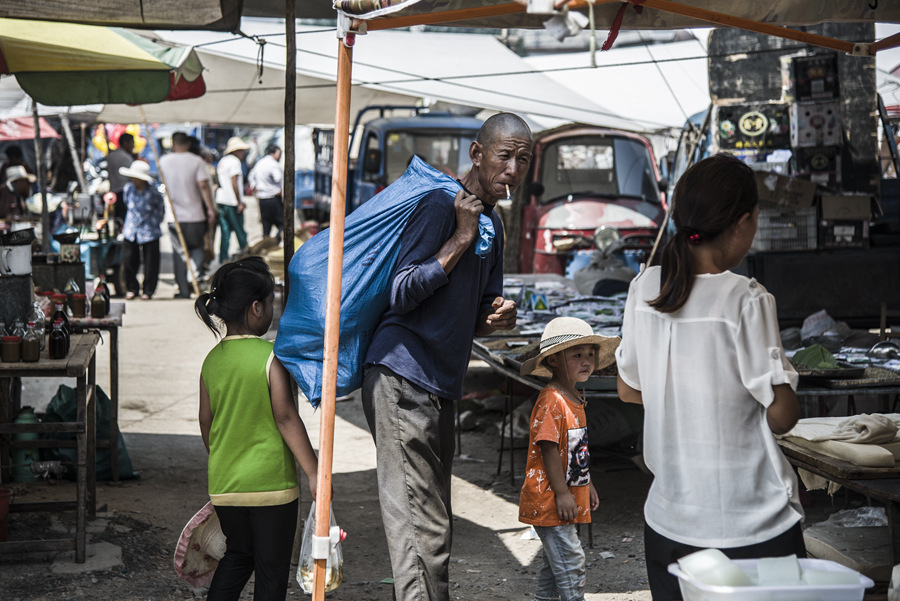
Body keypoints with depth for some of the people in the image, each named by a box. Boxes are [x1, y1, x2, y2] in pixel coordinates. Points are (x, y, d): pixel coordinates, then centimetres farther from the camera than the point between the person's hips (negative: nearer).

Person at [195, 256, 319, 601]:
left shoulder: (212, 360, 3)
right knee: (272, 568, 6)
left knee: (238, 554, 25)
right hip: (271, 482, -5)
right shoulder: (271, 356, -14)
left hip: (224, 484, 5)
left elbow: (206, 422, 10)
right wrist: (313, 472, -13)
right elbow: (285, 418, -17)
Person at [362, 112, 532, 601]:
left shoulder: (492, 223, 17)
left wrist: (498, 318, 1)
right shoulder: (440, 205, -10)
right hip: (402, 381, -10)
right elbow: (401, 296, -17)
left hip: (440, 388, 10)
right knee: (421, 530, -13)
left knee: (434, 528, 14)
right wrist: (461, 240, -19)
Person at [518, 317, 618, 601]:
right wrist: (562, 493, -21)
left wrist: (587, 485, 22)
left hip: (568, 497, 10)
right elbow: (548, 448, -21)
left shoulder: (574, 398, 12)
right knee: (570, 559, -10)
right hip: (548, 501, -10)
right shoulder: (551, 401, -19)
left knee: (556, 561, 17)